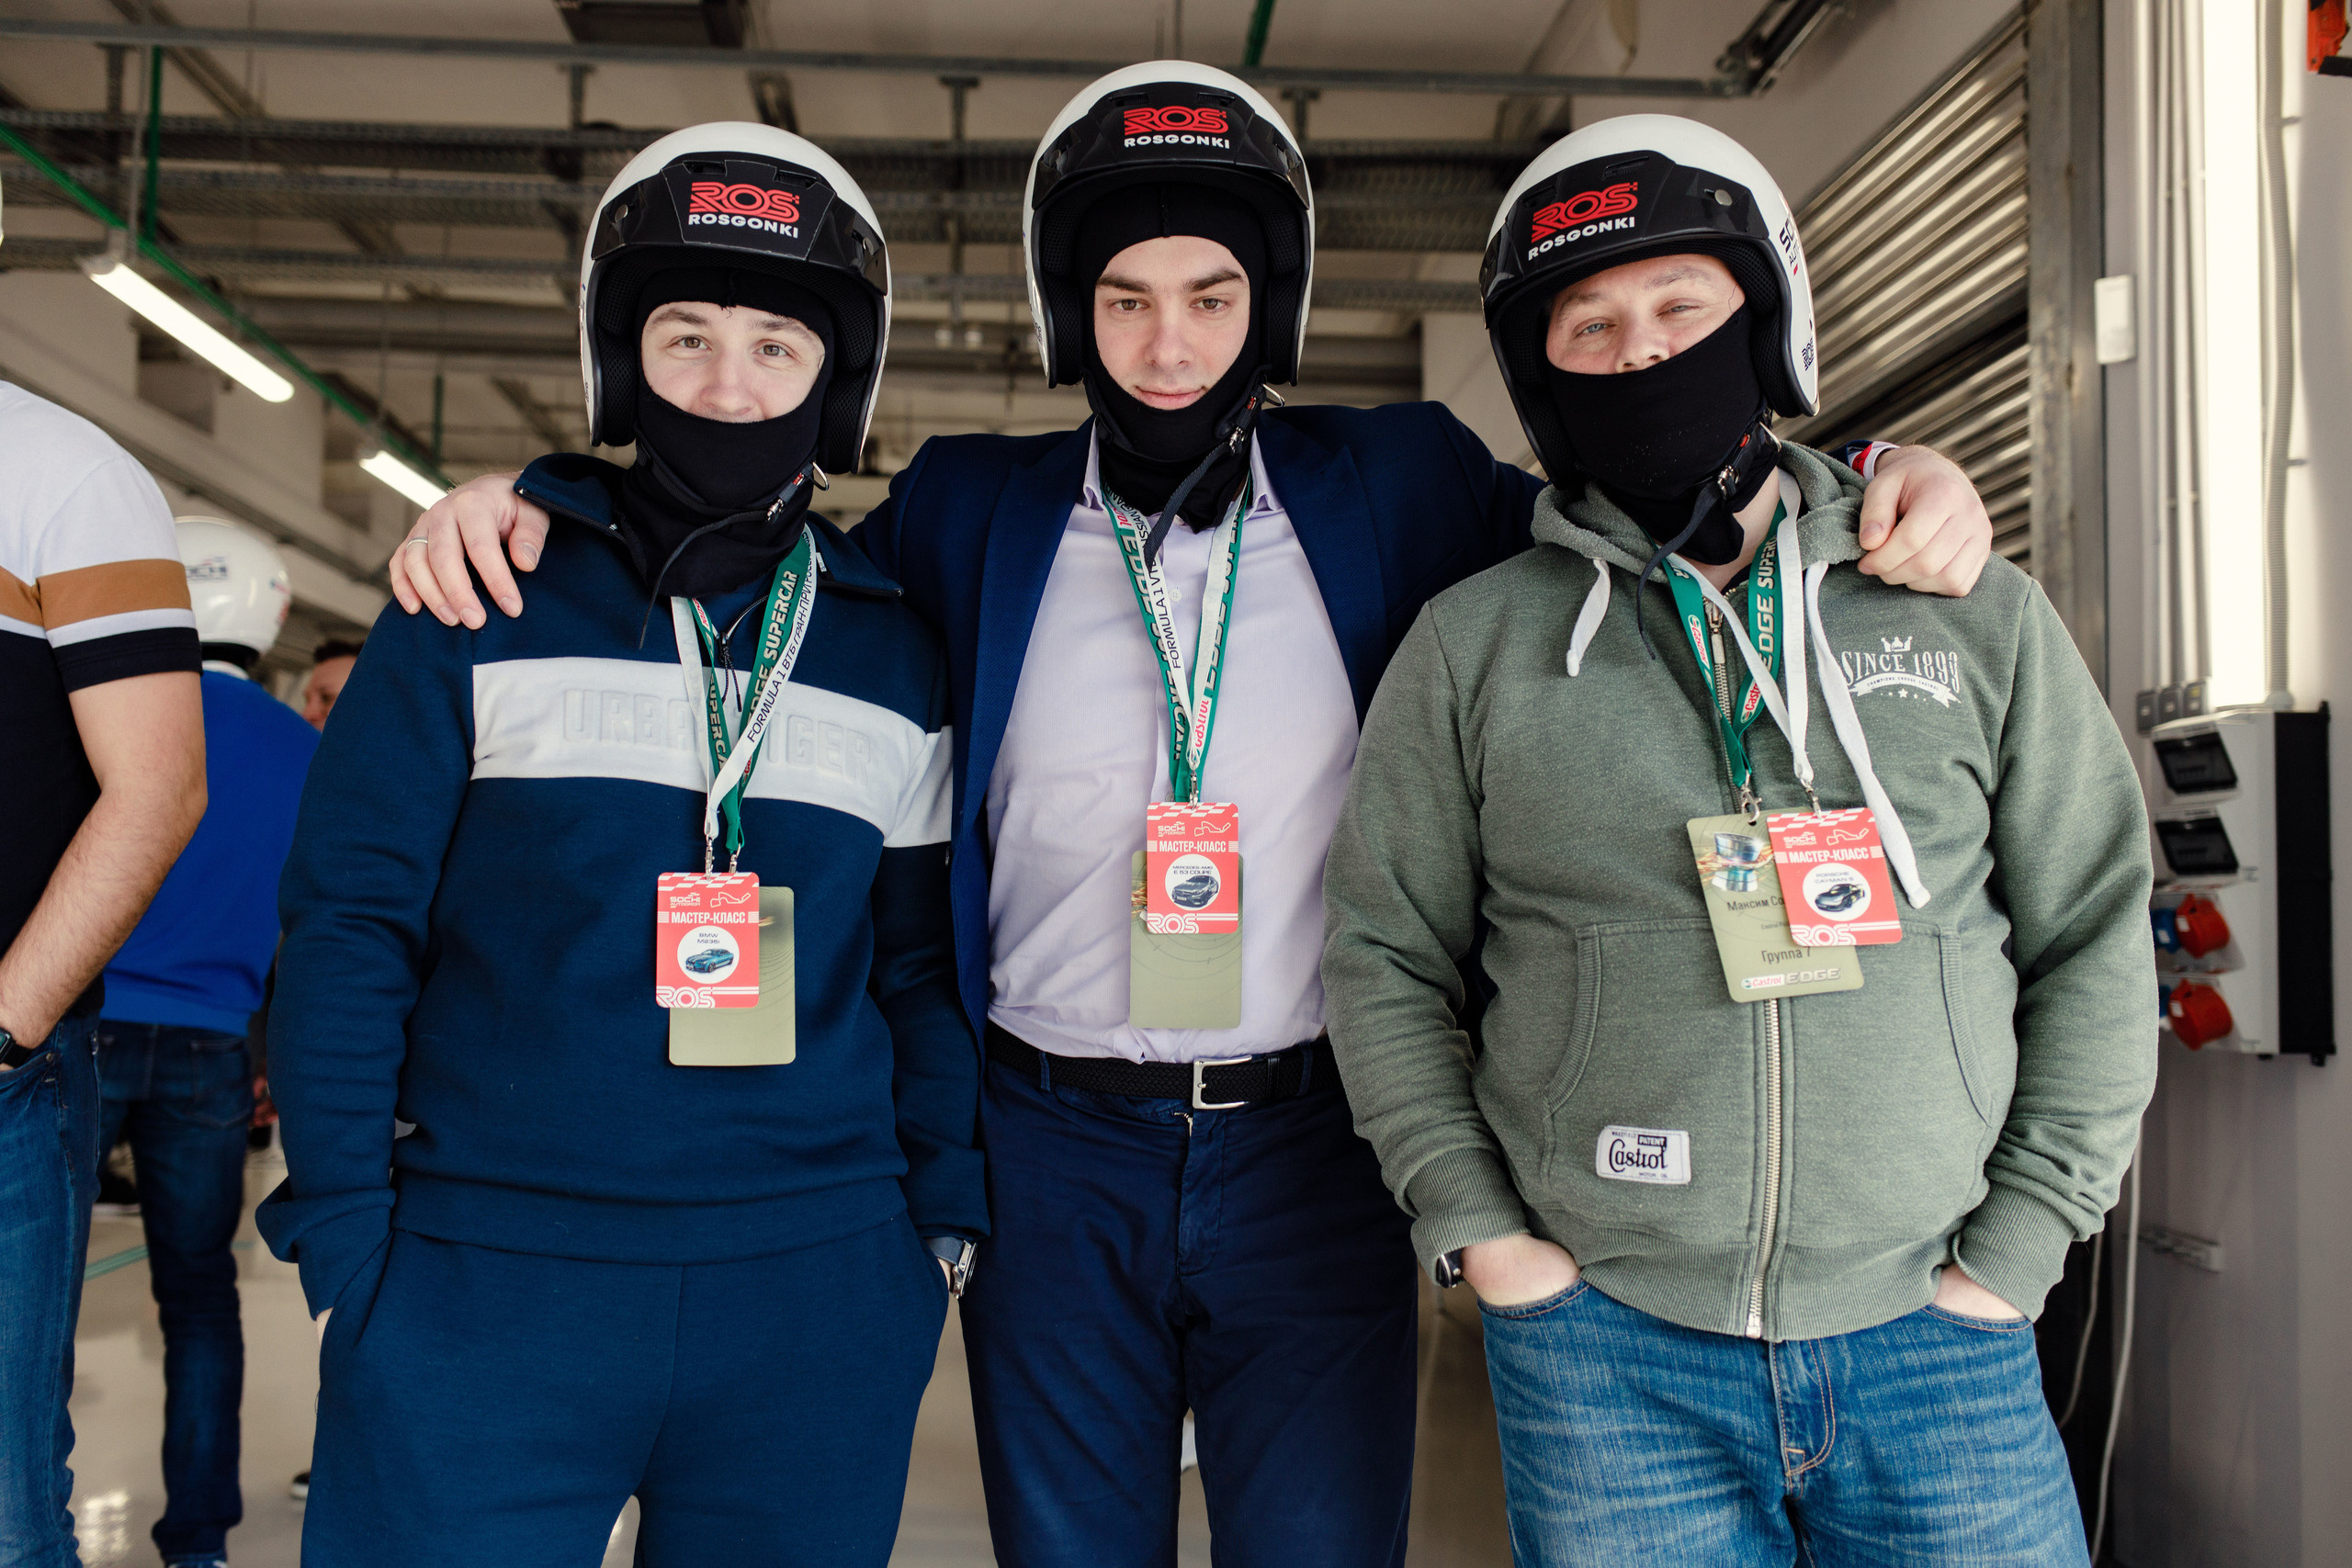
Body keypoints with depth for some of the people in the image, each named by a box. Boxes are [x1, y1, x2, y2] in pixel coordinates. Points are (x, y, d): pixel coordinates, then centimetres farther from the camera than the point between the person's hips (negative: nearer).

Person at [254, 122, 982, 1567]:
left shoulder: (897, 655, 7)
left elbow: (924, 963, 11)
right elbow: (351, 923, 0)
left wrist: (944, 1222, 6)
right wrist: (340, 1228, -5)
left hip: (816, 1288, 2)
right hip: (485, 1281, -2)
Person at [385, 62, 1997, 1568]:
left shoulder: (1391, 491, 3)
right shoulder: (974, 511, 4)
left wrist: (1885, 481, -6)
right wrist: (516, 505, 1)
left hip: (1311, 1148, 0)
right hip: (1055, 1154, 1)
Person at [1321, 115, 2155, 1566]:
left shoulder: (1977, 619, 4)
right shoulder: (1474, 647, 2)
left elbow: (2092, 933, 7)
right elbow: (1386, 956, 5)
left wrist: (2019, 1242, 1)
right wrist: (1474, 1227, -3)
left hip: (1932, 1340, 1)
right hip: (1605, 1348, -1)